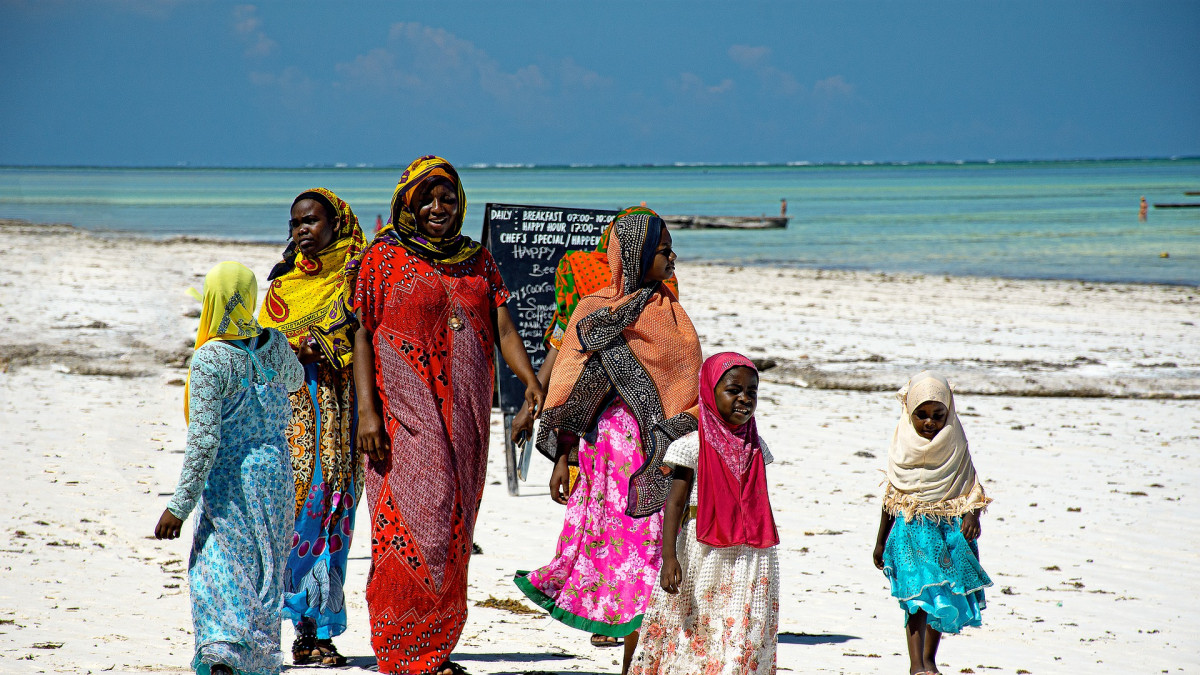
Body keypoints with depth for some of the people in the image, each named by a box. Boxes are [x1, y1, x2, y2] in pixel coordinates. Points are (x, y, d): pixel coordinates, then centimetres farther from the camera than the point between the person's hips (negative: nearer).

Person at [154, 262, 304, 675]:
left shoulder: (210, 360, -15)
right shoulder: (275, 346, 1)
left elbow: (204, 439, -18)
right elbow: (295, 380, 26)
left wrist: (180, 505, -14)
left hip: (228, 482, -5)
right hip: (274, 474, 5)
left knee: (217, 571, -2)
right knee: (264, 571, 15)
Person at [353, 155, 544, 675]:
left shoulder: (478, 261, 14)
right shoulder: (384, 257, 2)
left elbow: (501, 328, 5)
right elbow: (363, 335, -1)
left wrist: (530, 379, -13)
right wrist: (367, 411, -11)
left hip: (465, 416, 5)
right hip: (406, 413, -4)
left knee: (453, 531, 5)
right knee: (416, 520, -11)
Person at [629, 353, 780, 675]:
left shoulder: (755, 446, 8)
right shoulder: (694, 446, -7)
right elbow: (675, 502, -8)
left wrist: (761, 547, 19)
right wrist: (669, 556, -15)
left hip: (749, 556, 4)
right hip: (704, 550, -4)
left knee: (744, 638, 1)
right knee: (693, 631, 2)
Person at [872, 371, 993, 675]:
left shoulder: (955, 447, -1)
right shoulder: (903, 447, 1)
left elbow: (971, 489, -2)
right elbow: (891, 498, 10)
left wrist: (973, 515, -24)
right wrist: (881, 541, 15)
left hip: (950, 530, 1)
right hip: (911, 531, -1)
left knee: (942, 596, 9)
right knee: (916, 591, -14)